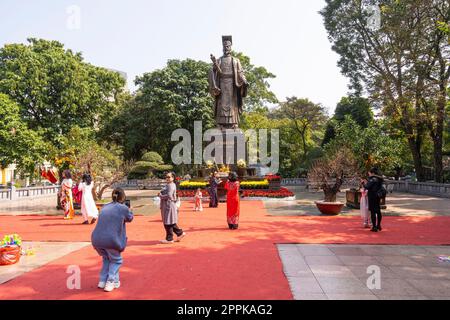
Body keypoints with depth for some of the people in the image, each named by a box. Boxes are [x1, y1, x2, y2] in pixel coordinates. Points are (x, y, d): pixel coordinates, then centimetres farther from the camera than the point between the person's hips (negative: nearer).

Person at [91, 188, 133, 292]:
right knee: (116, 260, 22)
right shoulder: (123, 208, -1)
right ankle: (111, 281, 12)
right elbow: (130, 218, 19)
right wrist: (129, 209, 38)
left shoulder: (104, 207, 15)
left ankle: (103, 281, 30)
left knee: (106, 258, 32)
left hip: (96, 239, 5)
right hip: (111, 240, -5)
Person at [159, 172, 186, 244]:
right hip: (166, 205, 10)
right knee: (171, 222, 16)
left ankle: (169, 239, 7)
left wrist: (160, 196, -11)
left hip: (169, 205, -10)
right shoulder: (168, 185, 18)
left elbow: (169, 196, -23)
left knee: (168, 223, -2)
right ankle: (180, 233, 23)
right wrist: (160, 194, 8)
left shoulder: (171, 185, -15)